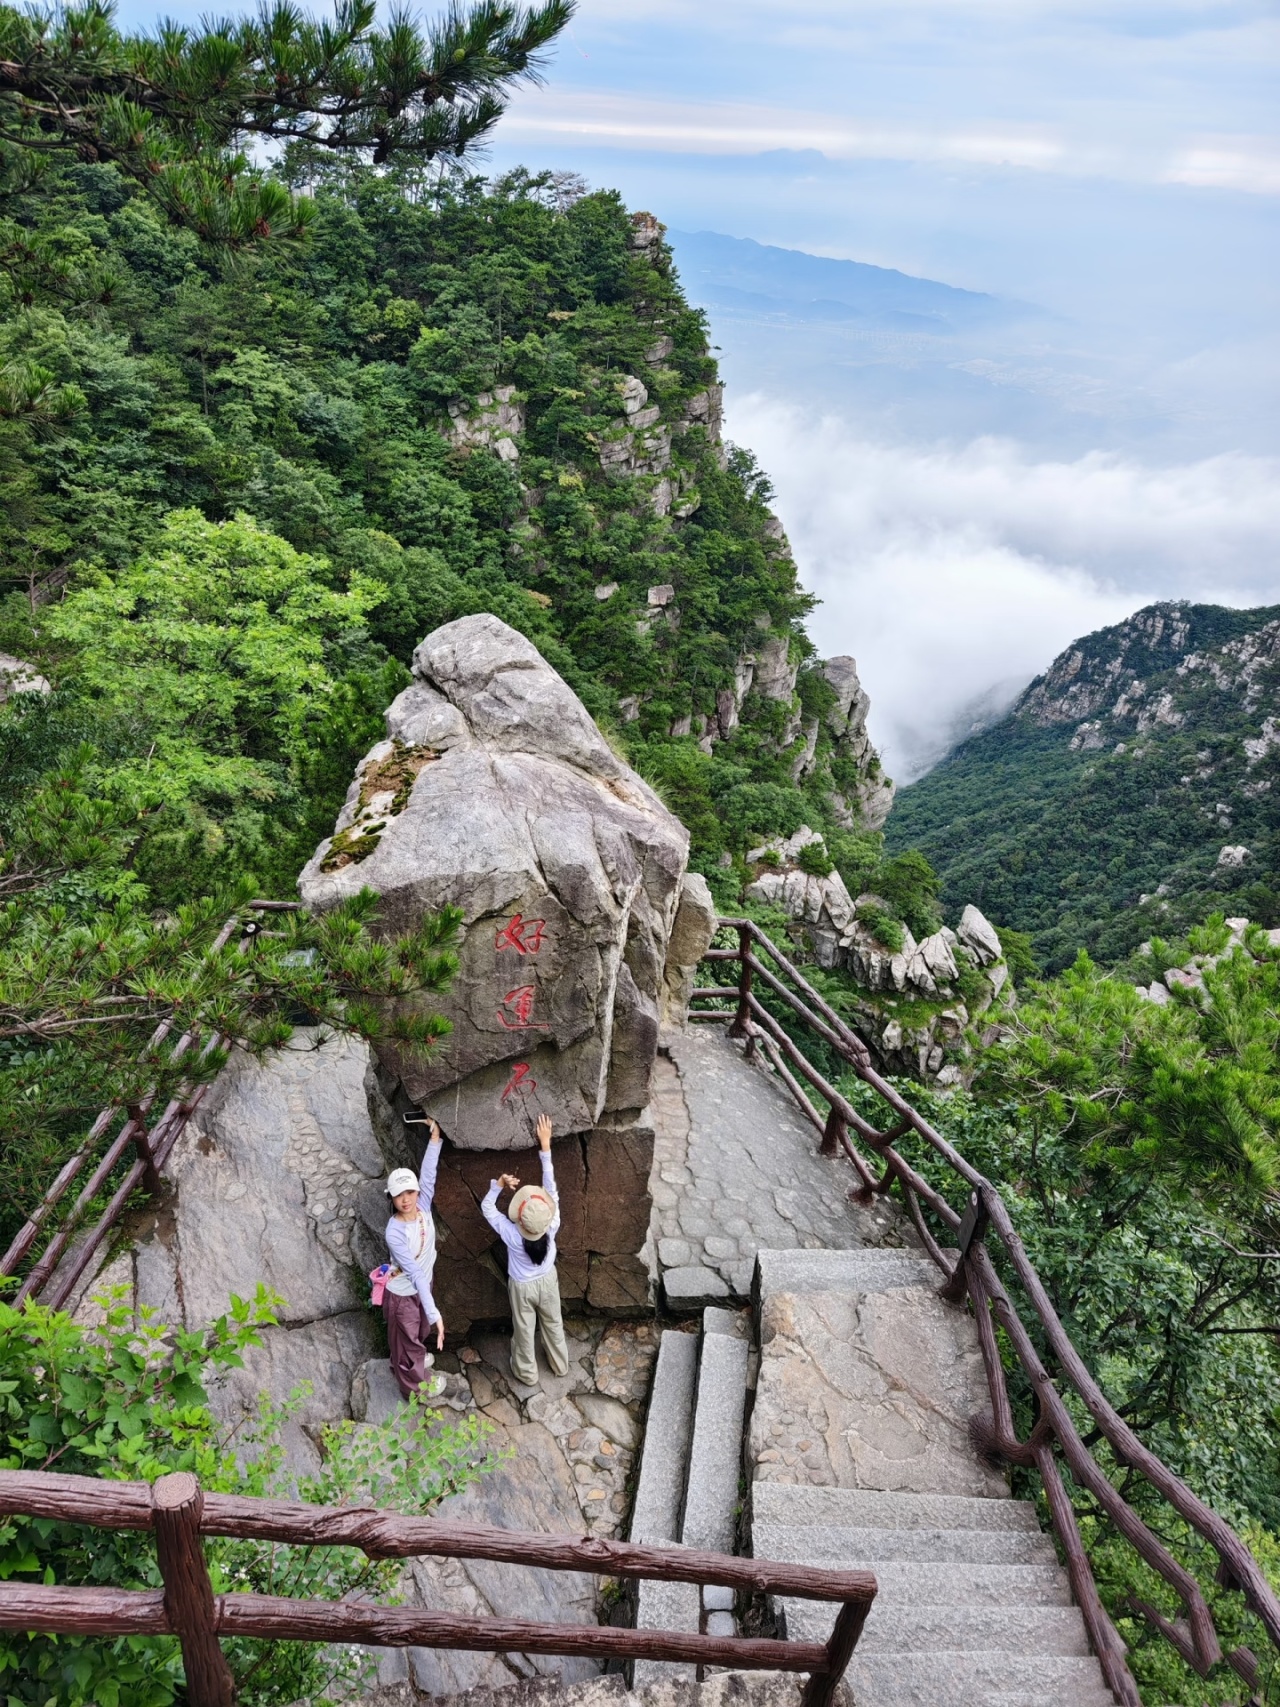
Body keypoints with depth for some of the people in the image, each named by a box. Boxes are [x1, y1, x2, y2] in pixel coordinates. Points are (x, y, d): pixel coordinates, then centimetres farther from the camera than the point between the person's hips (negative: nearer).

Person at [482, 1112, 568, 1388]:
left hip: (522, 1287, -2)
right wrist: (545, 1145, -31)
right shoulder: (552, 1226, -34)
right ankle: (560, 1365, 49)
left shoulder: (511, 1235, -37)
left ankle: (527, 1373, 46)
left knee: (524, 1330, 23)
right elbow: (550, 1186, -31)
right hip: (547, 1280, 2)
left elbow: (487, 1207, -24)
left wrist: (499, 1183, -35)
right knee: (553, 1324, 27)